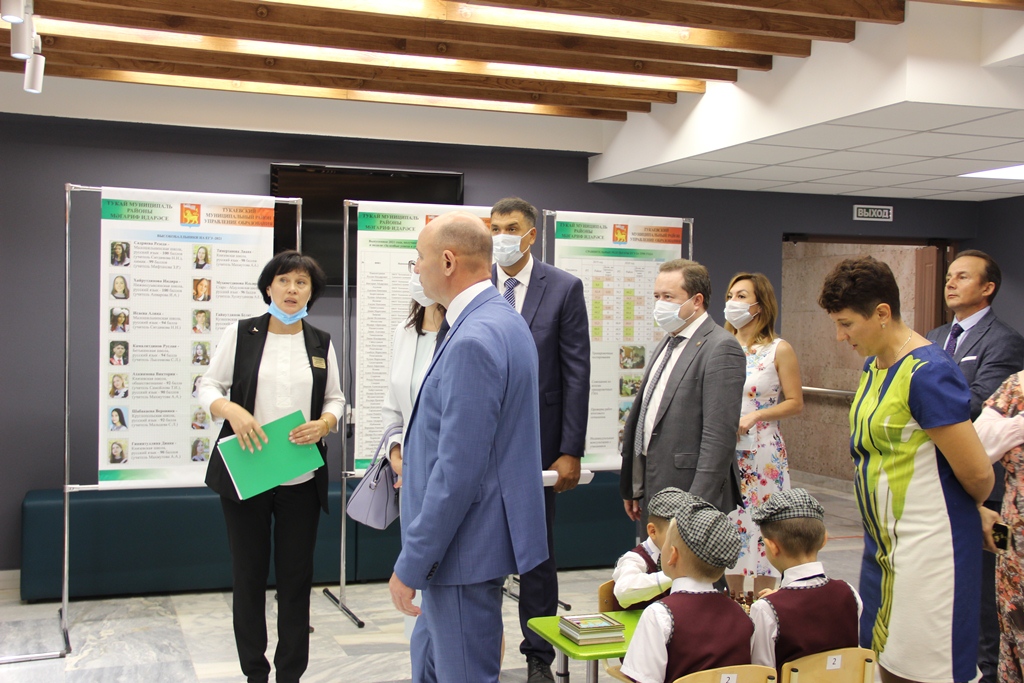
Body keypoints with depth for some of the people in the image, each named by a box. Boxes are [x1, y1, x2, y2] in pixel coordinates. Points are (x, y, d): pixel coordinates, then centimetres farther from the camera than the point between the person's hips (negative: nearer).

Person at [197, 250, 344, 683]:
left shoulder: (321, 343, 7)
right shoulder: (241, 334, 0)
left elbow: (334, 398, 11)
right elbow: (208, 386, 1)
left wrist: (324, 423, -10)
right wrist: (230, 410, -19)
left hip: (302, 478, 2)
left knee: (296, 574, 6)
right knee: (249, 573, 7)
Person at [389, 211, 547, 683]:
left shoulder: (472, 341, -24)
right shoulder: (504, 321, 9)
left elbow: (459, 469, -26)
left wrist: (412, 564, -20)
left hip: (465, 544, -11)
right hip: (472, 535, 11)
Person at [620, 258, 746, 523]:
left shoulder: (721, 349, -12)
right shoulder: (667, 344, 17)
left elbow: (719, 436, -18)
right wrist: (633, 487, 16)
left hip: (691, 492, -8)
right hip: (656, 491, 8)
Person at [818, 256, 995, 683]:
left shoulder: (928, 372, -20)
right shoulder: (874, 365, 9)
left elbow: (978, 475, -16)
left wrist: (979, 512, 5)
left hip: (928, 547, -8)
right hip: (884, 543, 9)